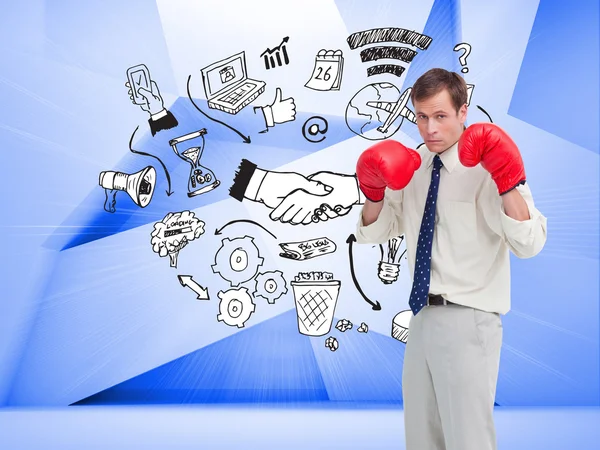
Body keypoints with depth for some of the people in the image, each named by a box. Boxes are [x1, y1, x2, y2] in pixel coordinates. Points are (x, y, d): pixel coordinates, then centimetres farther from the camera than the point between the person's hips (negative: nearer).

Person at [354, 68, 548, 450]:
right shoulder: (412, 168, 7)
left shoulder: (487, 167, -11)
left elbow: (530, 245, -20)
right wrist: (374, 194, -8)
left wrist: (509, 184, -33)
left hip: (468, 321, -6)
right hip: (422, 316, 6)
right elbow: (373, 233, 11)